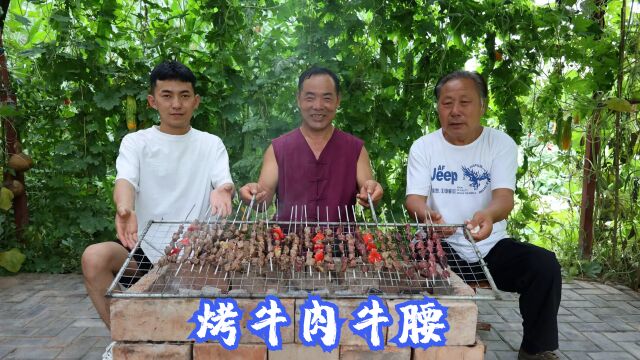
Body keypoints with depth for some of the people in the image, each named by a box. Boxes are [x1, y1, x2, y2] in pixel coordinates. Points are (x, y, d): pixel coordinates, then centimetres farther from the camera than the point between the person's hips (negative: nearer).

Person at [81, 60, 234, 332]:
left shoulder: (211, 144, 9)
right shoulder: (136, 142, 7)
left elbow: (225, 182, -7)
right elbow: (125, 180, -12)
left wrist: (222, 191, -35)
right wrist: (125, 208, -37)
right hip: (144, 248, 0)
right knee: (94, 257, -28)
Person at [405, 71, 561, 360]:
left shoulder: (501, 144, -3)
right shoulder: (423, 146, -1)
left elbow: (504, 197, -16)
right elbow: (414, 198, -8)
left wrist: (488, 215, -42)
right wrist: (427, 213, -35)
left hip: (492, 247, 1)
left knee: (545, 265, -22)